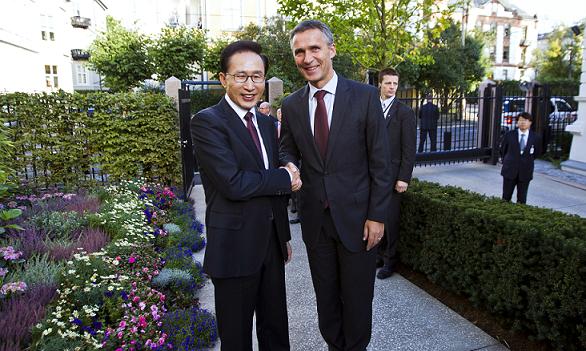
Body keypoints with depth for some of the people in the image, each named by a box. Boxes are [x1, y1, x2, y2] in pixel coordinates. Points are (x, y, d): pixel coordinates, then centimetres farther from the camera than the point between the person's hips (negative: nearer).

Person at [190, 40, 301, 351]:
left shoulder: (267, 123, 10)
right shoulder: (207, 122, -13)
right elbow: (233, 184, -24)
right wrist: (285, 178, -11)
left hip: (271, 244, 7)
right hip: (234, 248, -6)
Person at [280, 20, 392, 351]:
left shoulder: (365, 96, -6)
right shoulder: (291, 105, 3)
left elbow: (380, 162, -6)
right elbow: (288, 152, 10)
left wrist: (377, 215, -9)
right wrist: (288, 166, -15)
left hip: (356, 216, -3)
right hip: (315, 218, 3)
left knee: (357, 299, 13)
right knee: (326, 298, 17)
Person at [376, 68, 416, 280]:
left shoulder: (405, 112, -3)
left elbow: (409, 149, -6)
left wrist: (404, 178, -11)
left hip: (392, 174, -4)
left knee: (390, 219, 3)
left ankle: (389, 260, 19)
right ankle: (380, 253, 26)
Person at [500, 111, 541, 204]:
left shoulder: (535, 138, -2)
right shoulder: (509, 135, -2)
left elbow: (537, 153, 13)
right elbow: (503, 151, 11)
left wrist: (527, 161, 9)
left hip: (525, 172, 0)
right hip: (510, 170, 0)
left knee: (521, 200, 8)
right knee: (506, 197, 6)